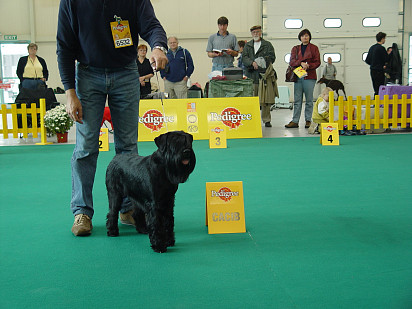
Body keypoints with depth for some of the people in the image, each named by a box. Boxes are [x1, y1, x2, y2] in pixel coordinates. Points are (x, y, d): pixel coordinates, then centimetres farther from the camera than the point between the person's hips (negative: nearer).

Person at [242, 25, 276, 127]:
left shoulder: (267, 45, 13)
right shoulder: (247, 45, 18)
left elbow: (272, 57, 2)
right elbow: (244, 58, 5)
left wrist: (262, 61, -15)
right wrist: (252, 63, -15)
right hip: (252, 76, 1)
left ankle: (266, 120, 3)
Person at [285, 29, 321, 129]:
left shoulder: (314, 48, 9)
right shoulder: (295, 49, 17)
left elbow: (317, 62, 2)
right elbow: (291, 62, 3)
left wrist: (308, 66, -15)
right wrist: (301, 63, -15)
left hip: (309, 76, -3)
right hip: (297, 76, 3)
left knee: (309, 100, -1)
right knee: (297, 100, 1)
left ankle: (308, 120, 5)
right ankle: (295, 121, 2)